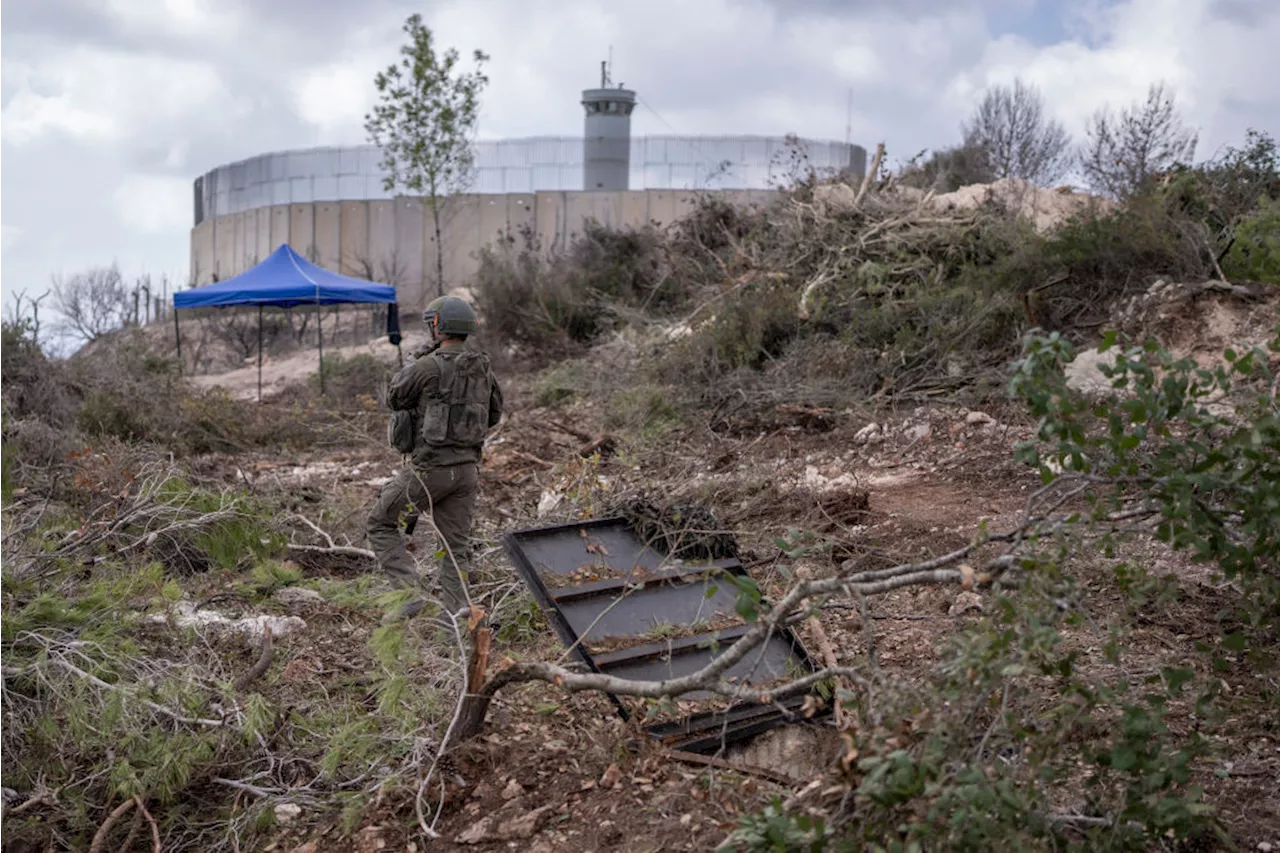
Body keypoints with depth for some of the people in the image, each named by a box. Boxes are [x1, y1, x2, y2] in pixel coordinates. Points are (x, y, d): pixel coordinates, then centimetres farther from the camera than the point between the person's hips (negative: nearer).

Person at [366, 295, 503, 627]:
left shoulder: (429, 367, -15)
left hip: (429, 468, -6)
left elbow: (395, 398, 2)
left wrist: (414, 362, 15)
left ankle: (411, 591, -1)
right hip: (467, 468, 6)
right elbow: (493, 415, 19)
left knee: (380, 525, 11)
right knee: (455, 546, 12)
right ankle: (454, 610, 1)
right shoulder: (483, 368, 5)